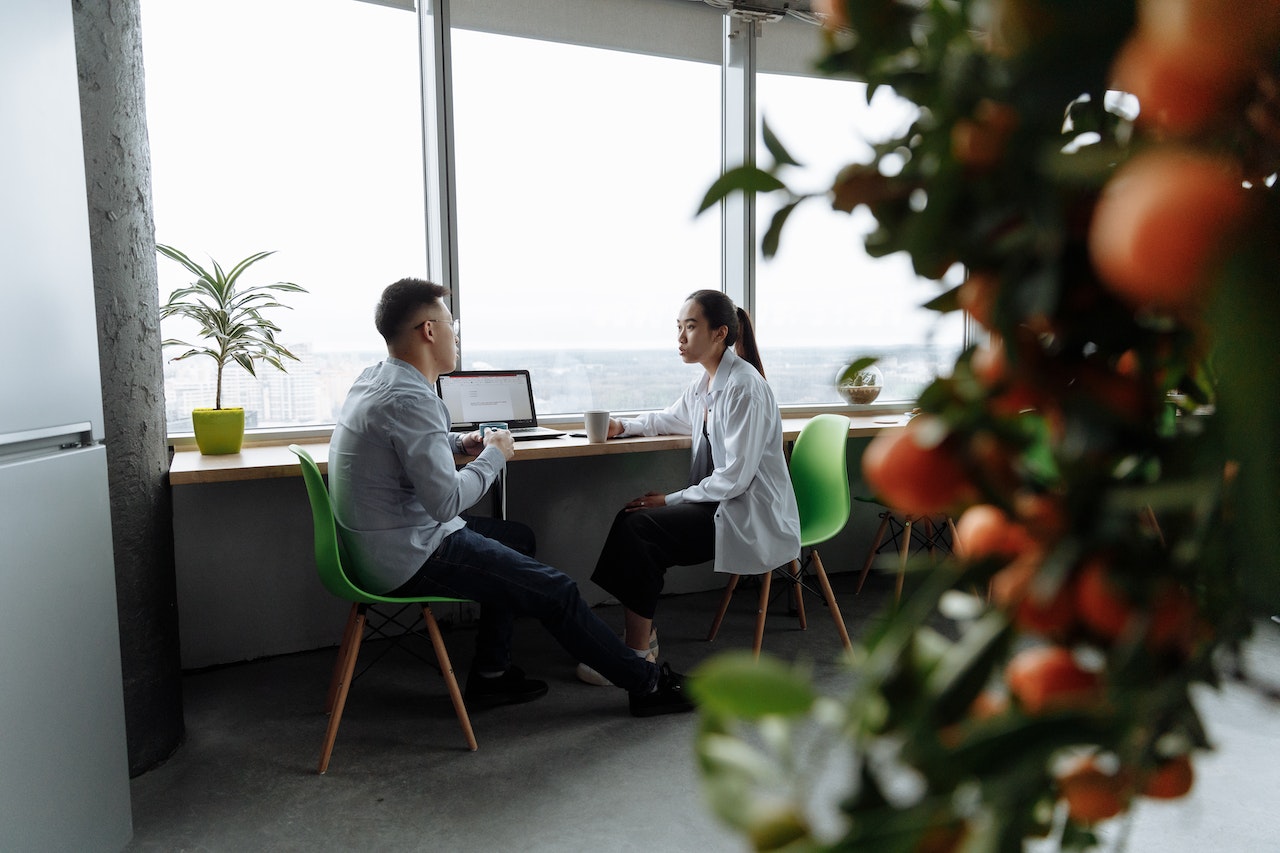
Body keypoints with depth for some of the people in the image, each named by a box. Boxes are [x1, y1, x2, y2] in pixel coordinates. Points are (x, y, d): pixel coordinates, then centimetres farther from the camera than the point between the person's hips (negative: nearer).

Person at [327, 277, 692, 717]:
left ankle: (490, 673, 26)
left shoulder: (374, 379, 6)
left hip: (377, 544, 10)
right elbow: (447, 501, -28)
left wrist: (457, 443, 8)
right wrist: (494, 455, -11)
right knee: (556, 592, -4)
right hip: (409, 561, -10)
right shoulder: (410, 400, -25)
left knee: (518, 538, 25)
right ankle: (647, 684, 13)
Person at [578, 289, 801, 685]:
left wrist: (672, 500, -17)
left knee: (637, 526, -18)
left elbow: (735, 477, -22)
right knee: (633, 518, -3)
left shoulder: (744, 388, -20)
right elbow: (670, 418, 28)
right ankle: (641, 634, 6)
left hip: (751, 516, -9)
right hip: (720, 503, 9)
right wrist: (623, 425, 11)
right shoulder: (705, 382, 8)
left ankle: (635, 655, -7)